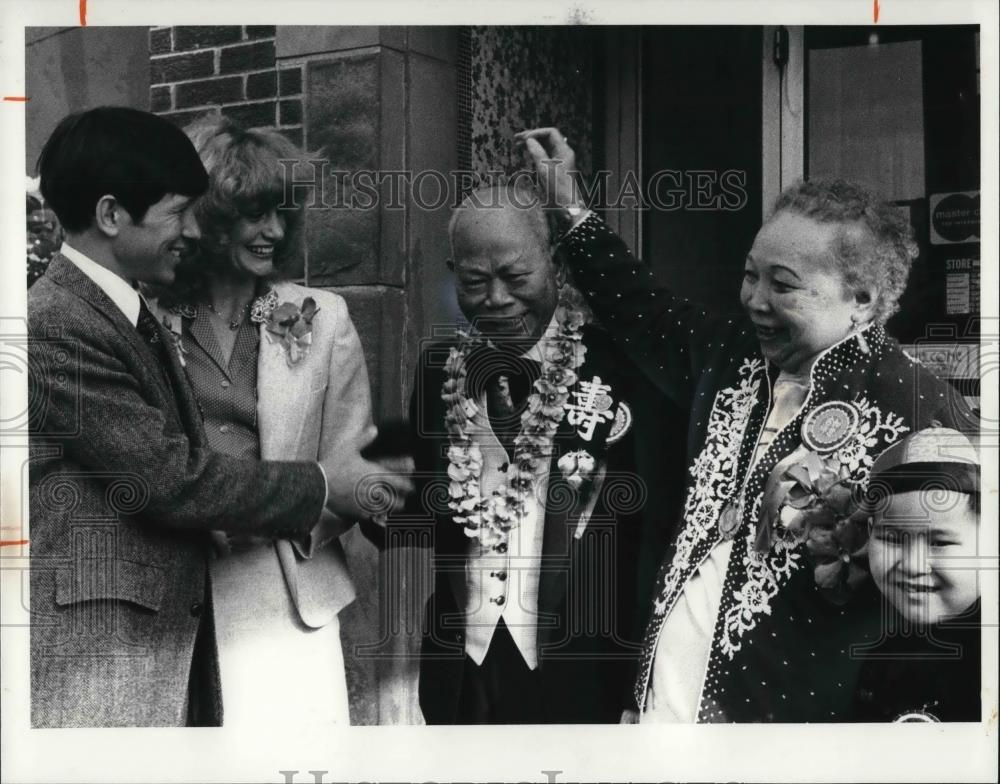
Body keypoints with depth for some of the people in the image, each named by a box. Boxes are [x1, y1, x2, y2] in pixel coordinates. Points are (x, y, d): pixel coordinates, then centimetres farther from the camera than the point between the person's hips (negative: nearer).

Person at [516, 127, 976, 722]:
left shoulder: (916, 404, -11)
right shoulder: (732, 359, 9)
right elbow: (644, 311, 25)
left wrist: (853, 555, -26)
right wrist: (570, 207, 26)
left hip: (791, 707, -6)